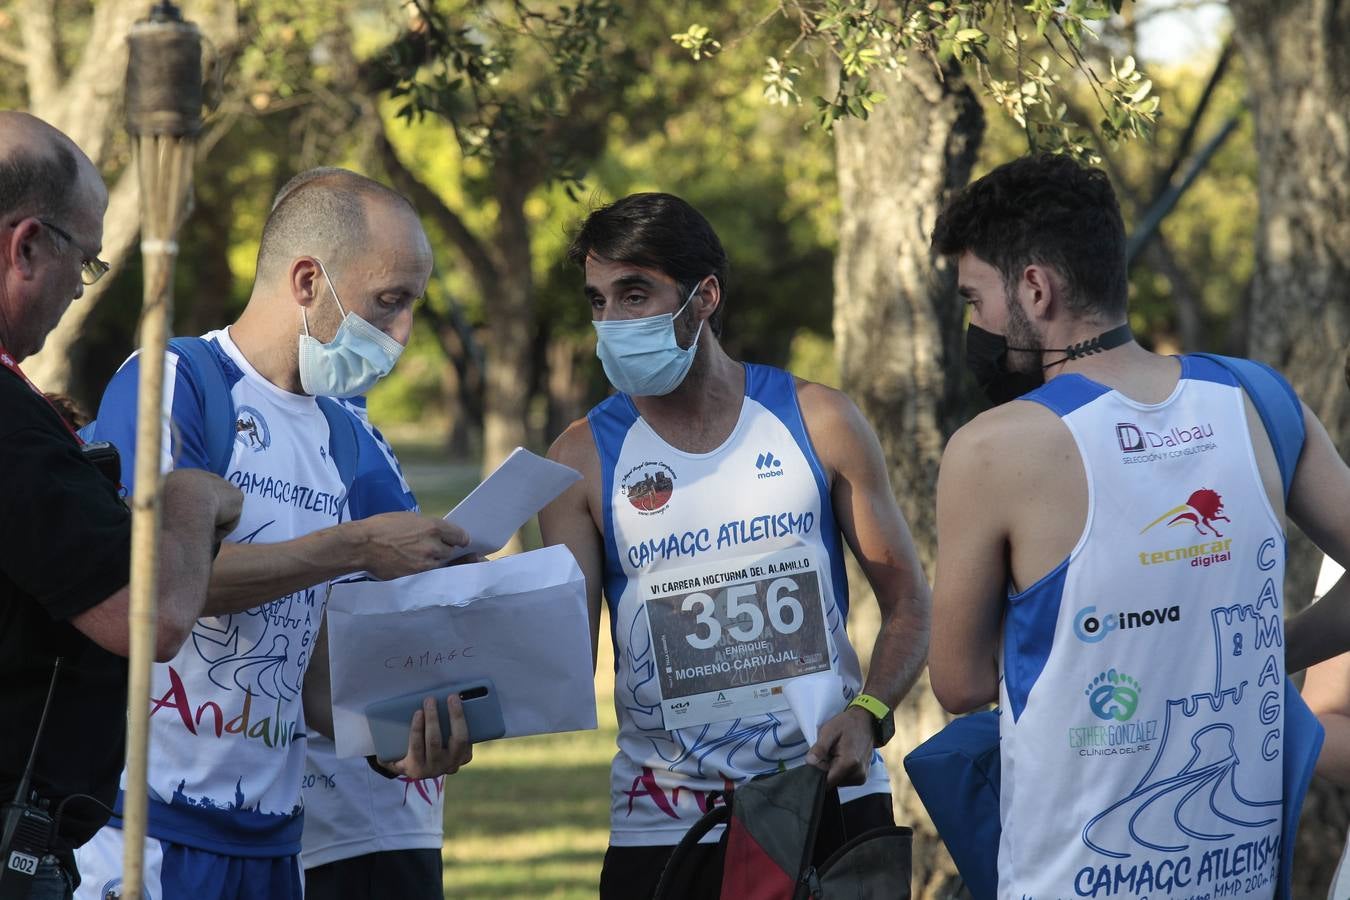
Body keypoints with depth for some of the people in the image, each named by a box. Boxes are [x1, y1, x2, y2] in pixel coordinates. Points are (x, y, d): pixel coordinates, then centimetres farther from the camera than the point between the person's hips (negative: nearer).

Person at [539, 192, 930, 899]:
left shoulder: (816, 421, 2)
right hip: (664, 823, 0)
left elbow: (906, 601, 6)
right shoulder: (583, 459, 1)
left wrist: (868, 715, -11)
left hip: (831, 796, 0)